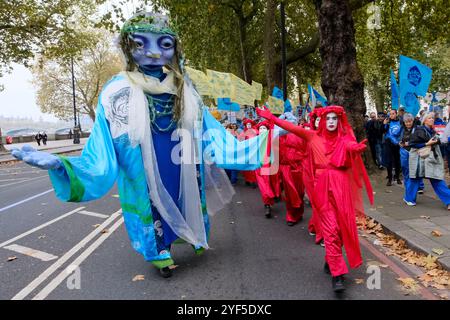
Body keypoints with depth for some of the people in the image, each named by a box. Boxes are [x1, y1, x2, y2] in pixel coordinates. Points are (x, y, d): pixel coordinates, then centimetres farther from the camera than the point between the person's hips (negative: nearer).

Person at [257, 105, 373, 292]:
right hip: (323, 186, -1)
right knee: (330, 228, -5)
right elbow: (292, 128, 4)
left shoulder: (345, 139, 5)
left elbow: (352, 146, -17)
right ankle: (337, 274, -4)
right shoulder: (314, 136, 8)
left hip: (342, 186, 1)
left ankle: (331, 260, 29)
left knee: (342, 225, 5)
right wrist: (271, 118, 0)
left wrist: (358, 149, -40)